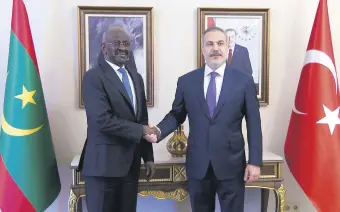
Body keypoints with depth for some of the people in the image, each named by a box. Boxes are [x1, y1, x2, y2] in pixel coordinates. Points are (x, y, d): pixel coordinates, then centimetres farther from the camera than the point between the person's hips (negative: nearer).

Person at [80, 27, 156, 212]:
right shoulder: (93, 77, -10)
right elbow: (103, 120, -21)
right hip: (104, 163, -7)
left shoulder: (136, 78, 14)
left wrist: (148, 156, 12)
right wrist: (140, 130, -14)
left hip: (131, 163, 7)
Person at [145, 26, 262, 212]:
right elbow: (176, 115, 9)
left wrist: (255, 161, -5)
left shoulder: (244, 81, -2)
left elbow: (253, 124, -1)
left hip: (231, 164, -1)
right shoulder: (186, 81, 2)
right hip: (197, 165, 2)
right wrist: (159, 131, -11)